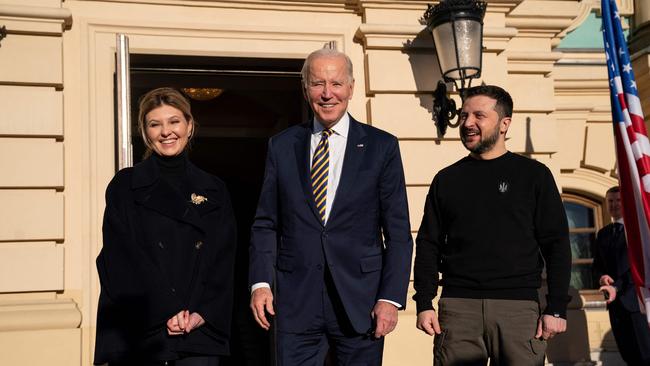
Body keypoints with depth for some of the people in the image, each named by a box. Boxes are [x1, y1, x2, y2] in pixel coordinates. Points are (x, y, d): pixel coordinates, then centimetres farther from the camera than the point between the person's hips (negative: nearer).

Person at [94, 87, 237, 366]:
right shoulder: (125, 186, 4)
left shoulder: (214, 191, 11)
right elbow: (120, 260, -3)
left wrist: (202, 314, -7)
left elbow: (222, 262, 7)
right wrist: (164, 314, -11)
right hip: (140, 333, -1)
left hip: (200, 331, 2)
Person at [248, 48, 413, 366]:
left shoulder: (382, 146, 2)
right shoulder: (281, 146, 8)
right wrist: (260, 282, -4)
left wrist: (391, 297, -7)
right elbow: (266, 224, 8)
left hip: (359, 301, -1)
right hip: (296, 302, 1)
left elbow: (398, 232, 0)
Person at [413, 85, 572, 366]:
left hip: (519, 308, -1)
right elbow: (428, 245, 11)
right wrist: (424, 304, 1)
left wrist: (557, 309, -4)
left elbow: (557, 245, 3)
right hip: (457, 307, 2)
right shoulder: (446, 179, 12)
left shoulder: (533, 175, 5)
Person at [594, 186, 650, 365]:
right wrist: (602, 276, -5)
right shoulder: (603, 233, 17)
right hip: (615, 301, 5)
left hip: (635, 298, -5)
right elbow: (597, 264, 18)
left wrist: (617, 287, -21)